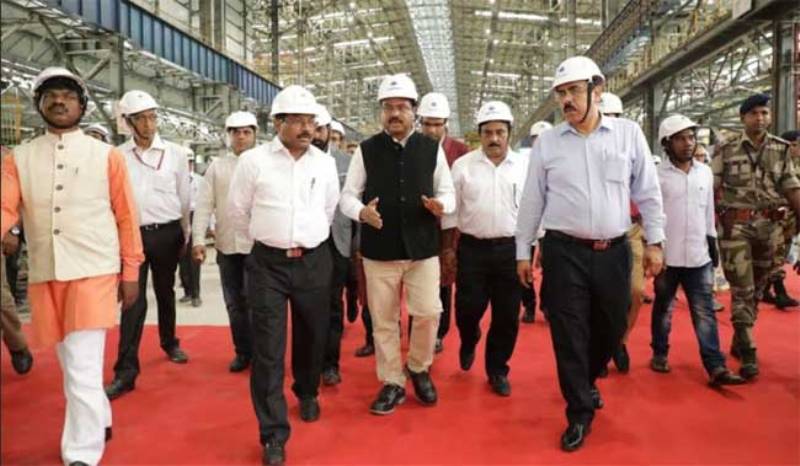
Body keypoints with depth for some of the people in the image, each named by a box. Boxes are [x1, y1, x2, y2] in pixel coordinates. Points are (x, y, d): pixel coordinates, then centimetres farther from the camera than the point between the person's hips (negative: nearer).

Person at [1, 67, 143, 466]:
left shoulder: (106, 156, 2)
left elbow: (126, 217, 2)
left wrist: (130, 272, 1)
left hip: (93, 273, -3)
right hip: (45, 276, 4)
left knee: (83, 368, -7)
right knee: (71, 363, 17)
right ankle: (99, 419, 39)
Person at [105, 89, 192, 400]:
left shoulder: (175, 153, 0)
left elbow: (184, 197, 6)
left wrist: (185, 235, 10)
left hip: (167, 233, 1)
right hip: (133, 234, -1)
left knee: (165, 292, 17)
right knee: (134, 301, -3)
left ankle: (170, 342, 39)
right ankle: (126, 371, 1)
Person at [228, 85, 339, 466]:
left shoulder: (325, 163, 2)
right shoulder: (253, 160, -6)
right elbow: (238, 210, 5)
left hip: (314, 262, 3)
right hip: (268, 263, -2)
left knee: (312, 336, 15)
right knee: (268, 348, -2)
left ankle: (307, 393, 44)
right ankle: (273, 433, 9)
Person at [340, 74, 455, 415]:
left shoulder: (432, 149, 4)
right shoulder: (366, 150, 1)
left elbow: (448, 192, 8)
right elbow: (347, 196, 3)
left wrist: (441, 205, -15)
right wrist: (361, 212, -19)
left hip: (422, 248, 0)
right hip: (379, 249, 0)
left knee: (428, 313, 0)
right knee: (383, 320, 8)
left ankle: (418, 369, 28)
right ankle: (392, 383, 25)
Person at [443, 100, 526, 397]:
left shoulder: (525, 166, 2)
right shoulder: (462, 165, 0)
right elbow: (451, 211, 3)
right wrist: (448, 250, 2)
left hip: (510, 249, 1)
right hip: (472, 248, -1)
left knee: (507, 316, 6)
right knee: (467, 309, 2)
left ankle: (497, 370, 25)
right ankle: (469, 343, 37)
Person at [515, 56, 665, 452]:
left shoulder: (629, 133, 2)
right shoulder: (547, 142, 1)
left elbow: (648, 192, 6)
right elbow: (532, 201, 5)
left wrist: (654, 241, 3)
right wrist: (523, 252, 5)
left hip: (614, 252, 2)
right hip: (564, 252, -1)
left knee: (611, 328, 15)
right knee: (569, 336, 3)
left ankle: (585, 382, 44)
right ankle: (580, 412, 20)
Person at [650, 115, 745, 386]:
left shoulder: (705, 172, 7)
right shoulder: (657, 175, -7)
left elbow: (709, 211, 14)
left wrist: (713, 244, 12)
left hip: (698, 256, 3)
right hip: (667, 256, -3)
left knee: (705, 313, 2)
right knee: (664, 309, 11)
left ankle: (716, 367, 2)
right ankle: (660, 354, 27)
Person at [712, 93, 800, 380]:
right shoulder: (726, 150, -1)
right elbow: (710, 189, 0)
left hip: (770, 226, 4)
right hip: (736, 226, -3)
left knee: (757, 289, 13)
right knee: (742, 290, -5)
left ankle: (738, 342, 29)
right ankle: (748, 353, -1)